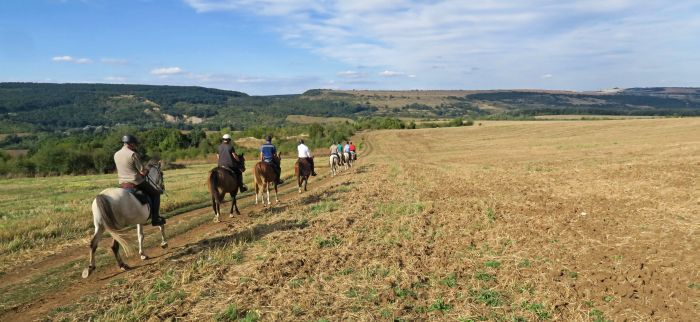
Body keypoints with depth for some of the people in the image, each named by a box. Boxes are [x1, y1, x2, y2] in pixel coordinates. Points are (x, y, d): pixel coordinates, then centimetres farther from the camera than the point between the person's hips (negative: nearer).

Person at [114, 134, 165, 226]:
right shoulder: (133, 154, -17)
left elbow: (119, 170, 17)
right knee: (155, 194, 11)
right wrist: (147, 170, 7)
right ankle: (155, 218, 6)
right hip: (137, 183, -7)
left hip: (122, 184, 7)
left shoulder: (116, 155, 6)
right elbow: (143, 172, -17)